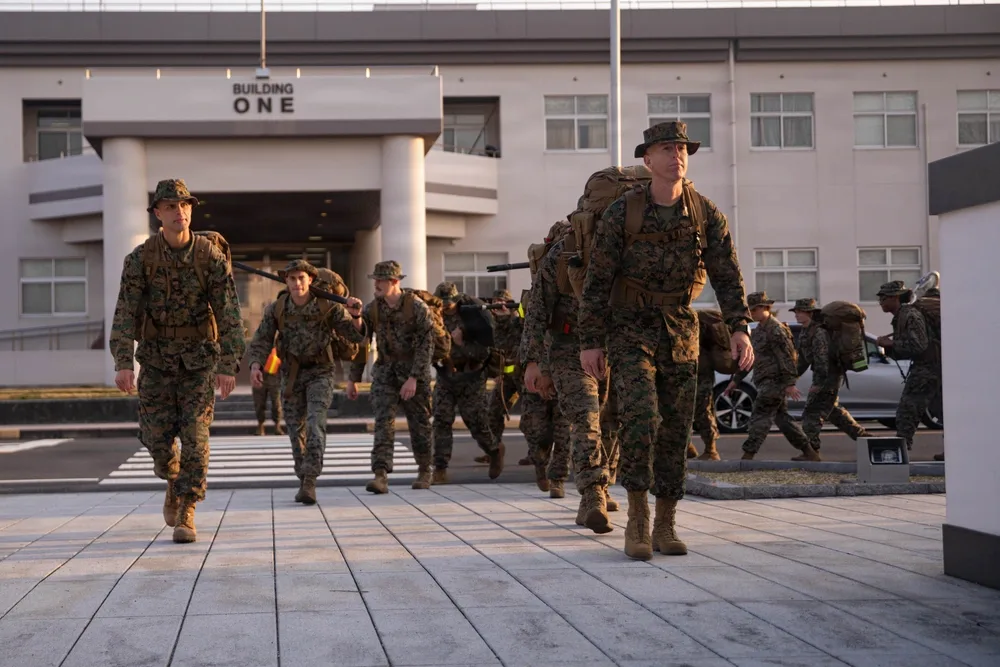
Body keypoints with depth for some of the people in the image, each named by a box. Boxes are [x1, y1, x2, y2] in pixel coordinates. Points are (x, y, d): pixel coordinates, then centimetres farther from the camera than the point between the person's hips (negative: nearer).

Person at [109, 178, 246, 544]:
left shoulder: (211, 256, -14)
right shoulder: (140, 258, -12)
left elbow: (229, 314, -17)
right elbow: (125, 313, -18)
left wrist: (229, 366, -27)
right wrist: (123, 363, -32)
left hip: (199, 360, -1)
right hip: (156, 360, 1)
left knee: (194, 435, -11)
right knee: (158, 438, 0)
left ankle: (185, 515, -3)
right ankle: (175, 480, 34)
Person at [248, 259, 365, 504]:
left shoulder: (328, 306, -16)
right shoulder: (276, 309, -10)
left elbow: (356, 335, -15)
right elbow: (261, 341, -10)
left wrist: (356, 315, -37)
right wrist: (256, 367, -29)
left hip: (321, 372, -3)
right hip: (291, 374, 3)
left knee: (315, 423, -22)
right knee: (296, 429, 7)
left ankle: (309, 483, -24)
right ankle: (305, 483, 24)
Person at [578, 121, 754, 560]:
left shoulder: (706, 213, -7)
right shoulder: (621, 214, -14)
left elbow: (728, 277, -8)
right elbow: (597, 281, -9)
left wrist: (740, 330, -22)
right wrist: (589, 344, -9)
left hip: (680, 333, 3)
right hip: (630, 331, -3)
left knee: (674, 430, 3)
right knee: (640, 419, -21)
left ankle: (665, 527, 14)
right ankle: (638, 519, -8)